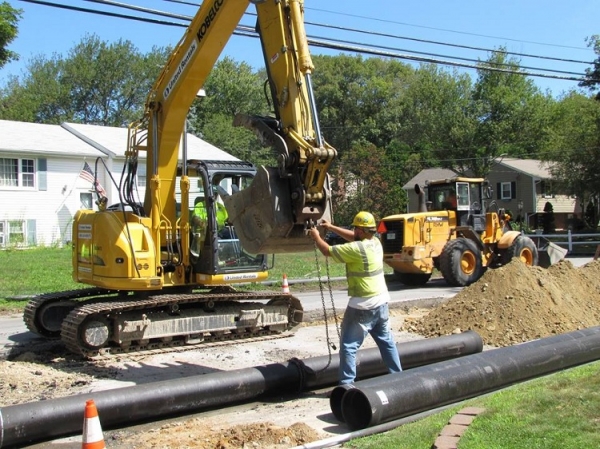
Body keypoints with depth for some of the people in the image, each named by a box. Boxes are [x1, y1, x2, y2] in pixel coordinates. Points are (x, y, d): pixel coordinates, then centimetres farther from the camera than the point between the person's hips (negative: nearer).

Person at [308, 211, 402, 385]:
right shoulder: (376, 242, 4)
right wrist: (331, 227, 24)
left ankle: (346, 384, 1)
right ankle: (397, 376, 29)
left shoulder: (356, 249, -20)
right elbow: (353, 237, 21)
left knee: (349, 345, 0)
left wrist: (316, 236, 7)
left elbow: (327, 251, -11)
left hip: (363, 305, -8)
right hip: (381, 301, 8)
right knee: (386, 341, 19)